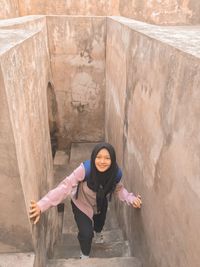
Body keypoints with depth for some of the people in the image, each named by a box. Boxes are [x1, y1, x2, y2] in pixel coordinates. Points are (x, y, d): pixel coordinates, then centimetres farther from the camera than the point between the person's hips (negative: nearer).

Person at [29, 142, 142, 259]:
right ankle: (85, 255, 36)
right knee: (86, 234, -4)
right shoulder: (85, 169, -42)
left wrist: (131, 198, -29)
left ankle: (98, 232, 73)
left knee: (100, 224, 30)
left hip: (101, 204, 4)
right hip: (82, 205, -4)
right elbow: (66, 186, -43)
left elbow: (119, 188, -10)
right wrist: (42, 205, -51)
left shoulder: (116, 173, -30)